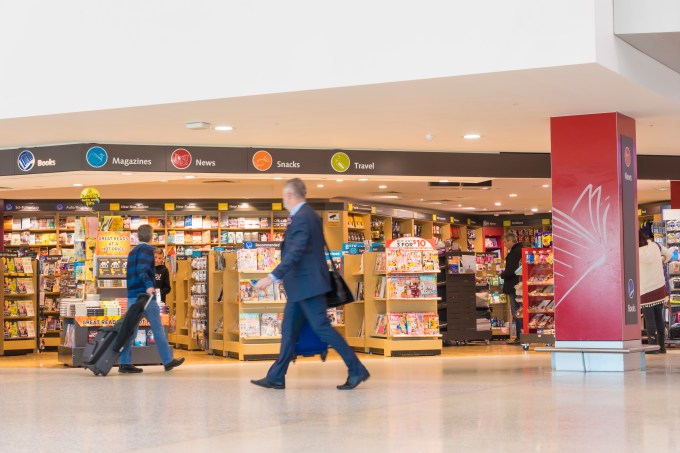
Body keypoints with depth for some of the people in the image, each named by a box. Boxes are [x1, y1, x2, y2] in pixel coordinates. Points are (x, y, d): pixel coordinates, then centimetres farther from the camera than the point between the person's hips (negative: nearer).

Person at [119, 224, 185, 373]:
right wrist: (149, 285, -33)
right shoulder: (147, 249, -6)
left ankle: (125, 363, -3)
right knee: (157, 328, 1)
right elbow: (142, 269, -21)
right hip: (145, 294, -8)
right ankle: (168, 361, 7)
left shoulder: (133, 251, 20)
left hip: (132, 294, 8)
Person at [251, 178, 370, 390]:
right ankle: (276, 377, 14)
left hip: (307, 284, -11)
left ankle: (356, 370, -4)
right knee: (289, 330, 10)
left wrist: (272, 277, -31)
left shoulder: (302, 218, -17)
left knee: (322, 327, -8)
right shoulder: (308, 215, 14)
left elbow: (295, 253, -26)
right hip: (302, 285, 11)